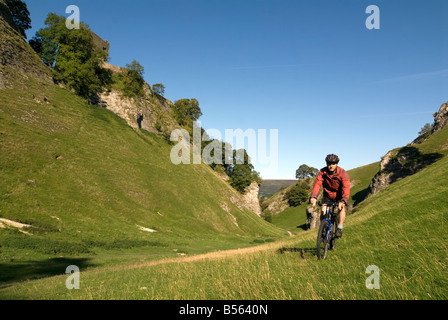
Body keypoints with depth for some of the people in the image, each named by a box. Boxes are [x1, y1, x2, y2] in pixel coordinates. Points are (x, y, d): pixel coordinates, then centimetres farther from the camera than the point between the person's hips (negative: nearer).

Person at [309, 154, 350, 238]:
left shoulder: (343, 173, -27)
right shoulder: (322, 172, -21)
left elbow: (346, 188, -38)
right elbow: (317, 184, -33)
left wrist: (343, 200, -55)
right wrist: (313, 197, -50)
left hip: (339, 195, -2)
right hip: (328, 194, 2)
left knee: (341, 207, -26)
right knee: (323, 211, -12)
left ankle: (340, 228, -16)